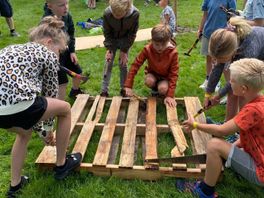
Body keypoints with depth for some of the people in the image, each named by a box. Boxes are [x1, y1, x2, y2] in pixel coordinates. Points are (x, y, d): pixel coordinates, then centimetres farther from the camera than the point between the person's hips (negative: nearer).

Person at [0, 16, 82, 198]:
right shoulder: (48, 54, 10)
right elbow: (50, 95, 17)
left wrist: (41, 131, 41)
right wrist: (48, 128, 35)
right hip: (16, 106, -8)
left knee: (25, 132, 38)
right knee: (65, 109, 20)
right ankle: (61, 165, 33)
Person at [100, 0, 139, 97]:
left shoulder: (135, 14, -32)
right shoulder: (107, 13, -31)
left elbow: (132, 33, -18)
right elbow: (107, 32, -14)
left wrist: (124, 50, -18)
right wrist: (109, 49, -20)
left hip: (125, 39, 0)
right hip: (112, 39, 1)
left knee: (123, 63, -1)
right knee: (108, 63, -2)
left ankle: (123, 89, 15)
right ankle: (104, 91, 5)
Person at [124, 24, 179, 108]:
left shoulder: (173, 53, -28)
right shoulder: (147, 49, -25)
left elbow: (174, 74, -24)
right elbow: (135, 65, -23)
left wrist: (170, 95, -30)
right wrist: (128, 86, -28)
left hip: (166, 77, -2)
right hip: (152, 74, 2)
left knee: (163, 89, -33)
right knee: (149, 81, -32)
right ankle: (155, 89, 4)